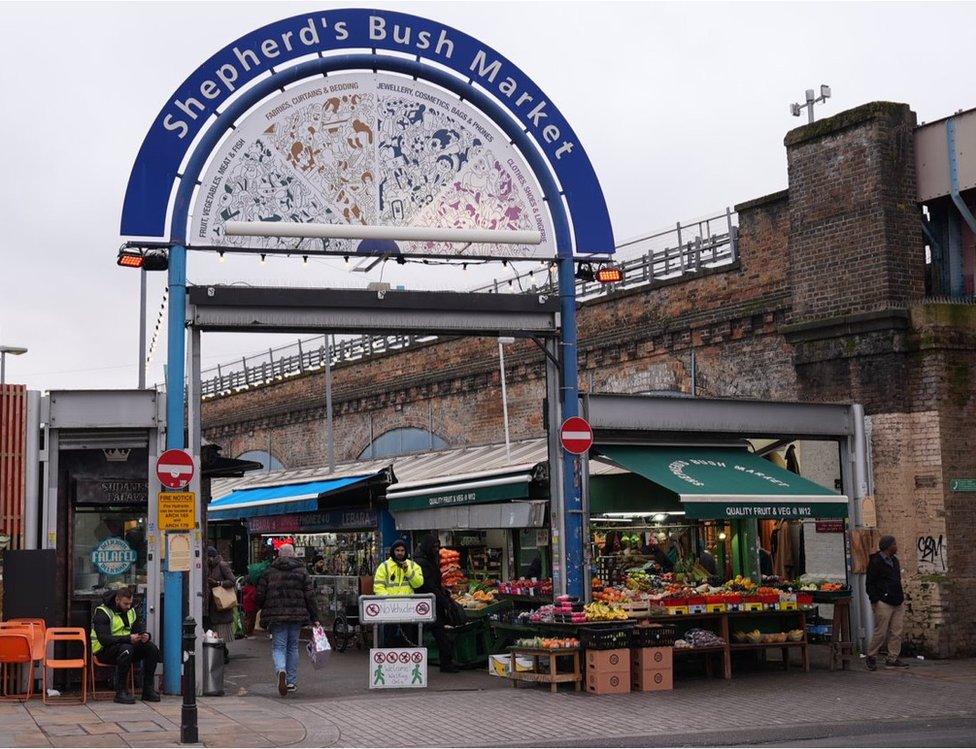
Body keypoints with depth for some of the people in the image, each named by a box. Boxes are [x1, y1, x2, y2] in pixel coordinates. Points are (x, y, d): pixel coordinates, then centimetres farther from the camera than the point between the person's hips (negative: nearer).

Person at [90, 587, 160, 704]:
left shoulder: (130, 611, 11)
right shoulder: (102, 613, -13)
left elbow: (139, 628, 14)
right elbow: (104, 639, -25)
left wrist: (145, 635, -12)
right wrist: (128, 639, -34)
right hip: (105, 651, -7)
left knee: (152, 649, -15)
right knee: (126, 649, -38)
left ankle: (148, 689, -9)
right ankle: (121, 692, -31)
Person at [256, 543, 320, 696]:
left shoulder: (269, 572, 3)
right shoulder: (302, 571, 4)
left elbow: (260, 596, 2)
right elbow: (310, 596, 0)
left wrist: (264, 611, 21)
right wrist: (314, 618, 4)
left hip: (276, 616, -1)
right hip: (297, 615, 1)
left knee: (278, 647, 2)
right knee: (293, 647, 14)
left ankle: (281, 671, -27)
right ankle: (292, 682, 17)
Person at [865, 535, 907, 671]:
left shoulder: (894, 560, 17)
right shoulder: (875, 562, -10)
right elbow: (870, 583, -11)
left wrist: (901, 598, 19)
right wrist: (875, 601, -15)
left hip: (897, 603, 8)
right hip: (883, 603, -8)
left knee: (896, 632, 6)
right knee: (881, 632, -5)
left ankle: (893, 659, 13)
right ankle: (871, 657, 9)